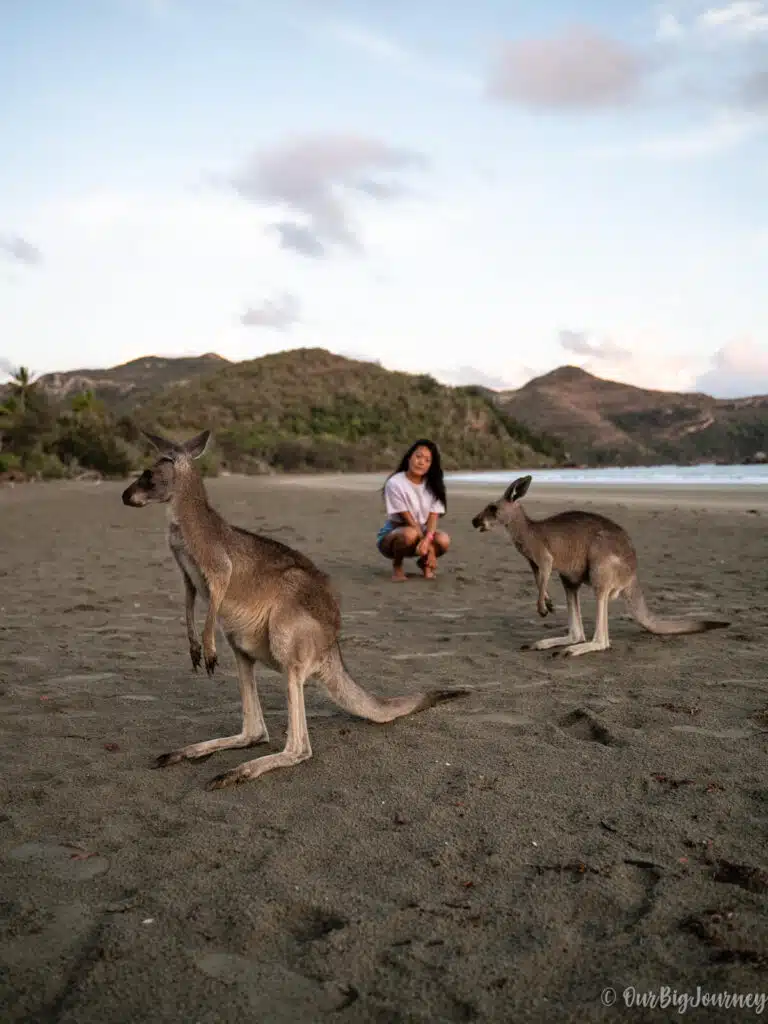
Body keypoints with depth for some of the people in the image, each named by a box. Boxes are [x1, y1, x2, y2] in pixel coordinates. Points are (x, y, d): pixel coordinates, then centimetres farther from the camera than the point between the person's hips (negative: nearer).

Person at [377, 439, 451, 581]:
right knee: (410, 534, -40)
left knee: (443, 540, -28)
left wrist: (427, 540, -33)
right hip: (393, 533, -4)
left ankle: (424, 563, 5)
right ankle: (397, 565, -9)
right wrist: (429, 548, -26)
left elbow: (433, 517, -11)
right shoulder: (395, 483, -17)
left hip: (422, 532, 4)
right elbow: (408, 519, -20)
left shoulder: (433, 485, -1)